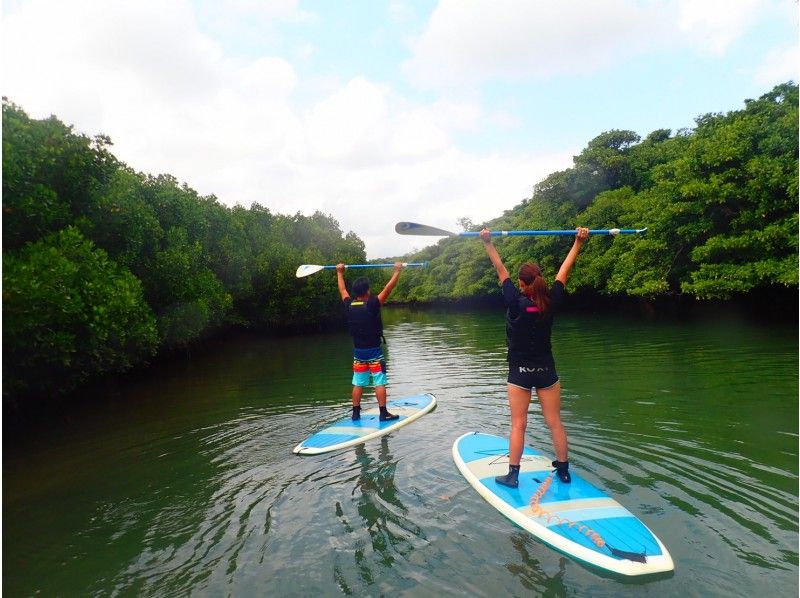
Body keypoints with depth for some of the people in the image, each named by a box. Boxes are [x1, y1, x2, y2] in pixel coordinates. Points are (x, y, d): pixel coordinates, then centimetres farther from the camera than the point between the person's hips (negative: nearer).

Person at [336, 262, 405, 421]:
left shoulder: (349, 306, -1)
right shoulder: (372, 305, -16)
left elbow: (342, 290, 16)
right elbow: (388, 288, -14)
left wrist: (340, 272, 29)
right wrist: (397, 271, -6)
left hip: (358, 351, 5)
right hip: (374, 351, -5)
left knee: (358, 384, 11)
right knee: (380, 383, 2)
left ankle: (356, 413, 17)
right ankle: (383, 413, 4)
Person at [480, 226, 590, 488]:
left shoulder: (515, 303, -14)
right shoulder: (551, 302, -6)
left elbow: (501, 270, -10)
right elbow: (564, 271, 2)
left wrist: (488, 243, -4)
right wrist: (578, 242, 10)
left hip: (519, 372, -3)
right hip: (546, 370, 3)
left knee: (518, 425, 4)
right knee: (554, 422, 11)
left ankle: (513, 475, 10)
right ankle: (564, 470, 23)